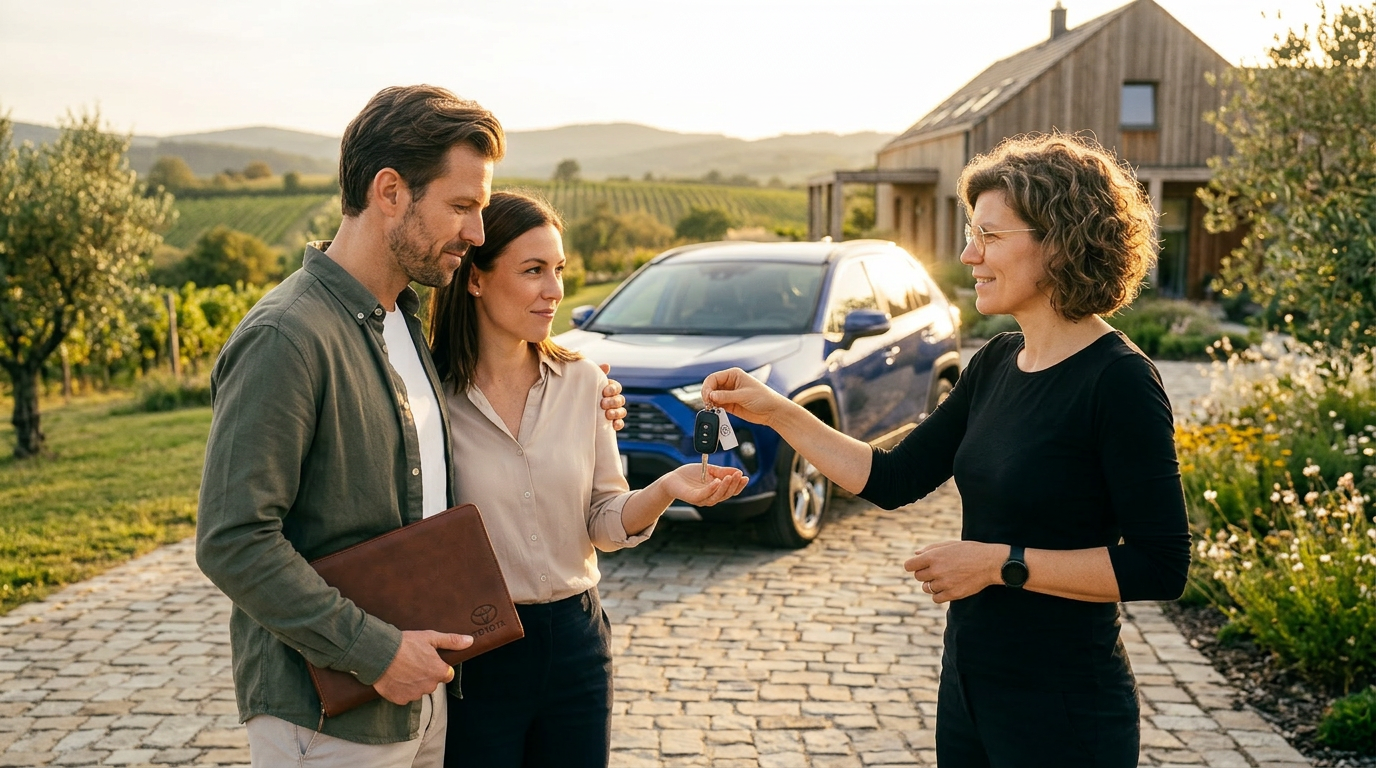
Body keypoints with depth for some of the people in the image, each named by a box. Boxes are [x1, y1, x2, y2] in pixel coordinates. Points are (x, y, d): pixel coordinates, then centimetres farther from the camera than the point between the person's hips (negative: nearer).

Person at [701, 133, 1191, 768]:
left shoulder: (1118, 381, -18)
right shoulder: (996, 364, 5)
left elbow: (1161, 567, -21)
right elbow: (892, 480, 9)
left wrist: (1002, 563, -20)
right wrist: (775, 412, 3)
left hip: (1062, 713, -7)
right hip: (969, 686, 7)